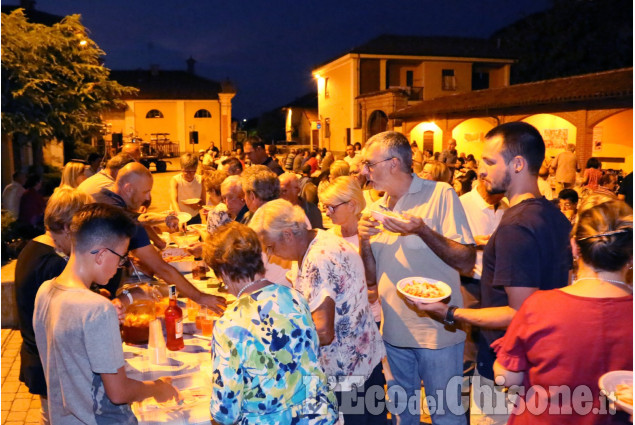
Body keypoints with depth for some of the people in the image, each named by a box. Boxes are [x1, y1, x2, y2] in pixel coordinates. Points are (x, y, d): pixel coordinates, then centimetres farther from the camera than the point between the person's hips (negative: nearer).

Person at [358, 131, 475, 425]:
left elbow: (467, 263, -15)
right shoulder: (375, 210, 5)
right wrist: (363, 240, -9)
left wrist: (422, 230, -26)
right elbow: (371, 278, 8)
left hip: (437, 332, -5)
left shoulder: (440, 195, -11)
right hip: (394, 331, 5)